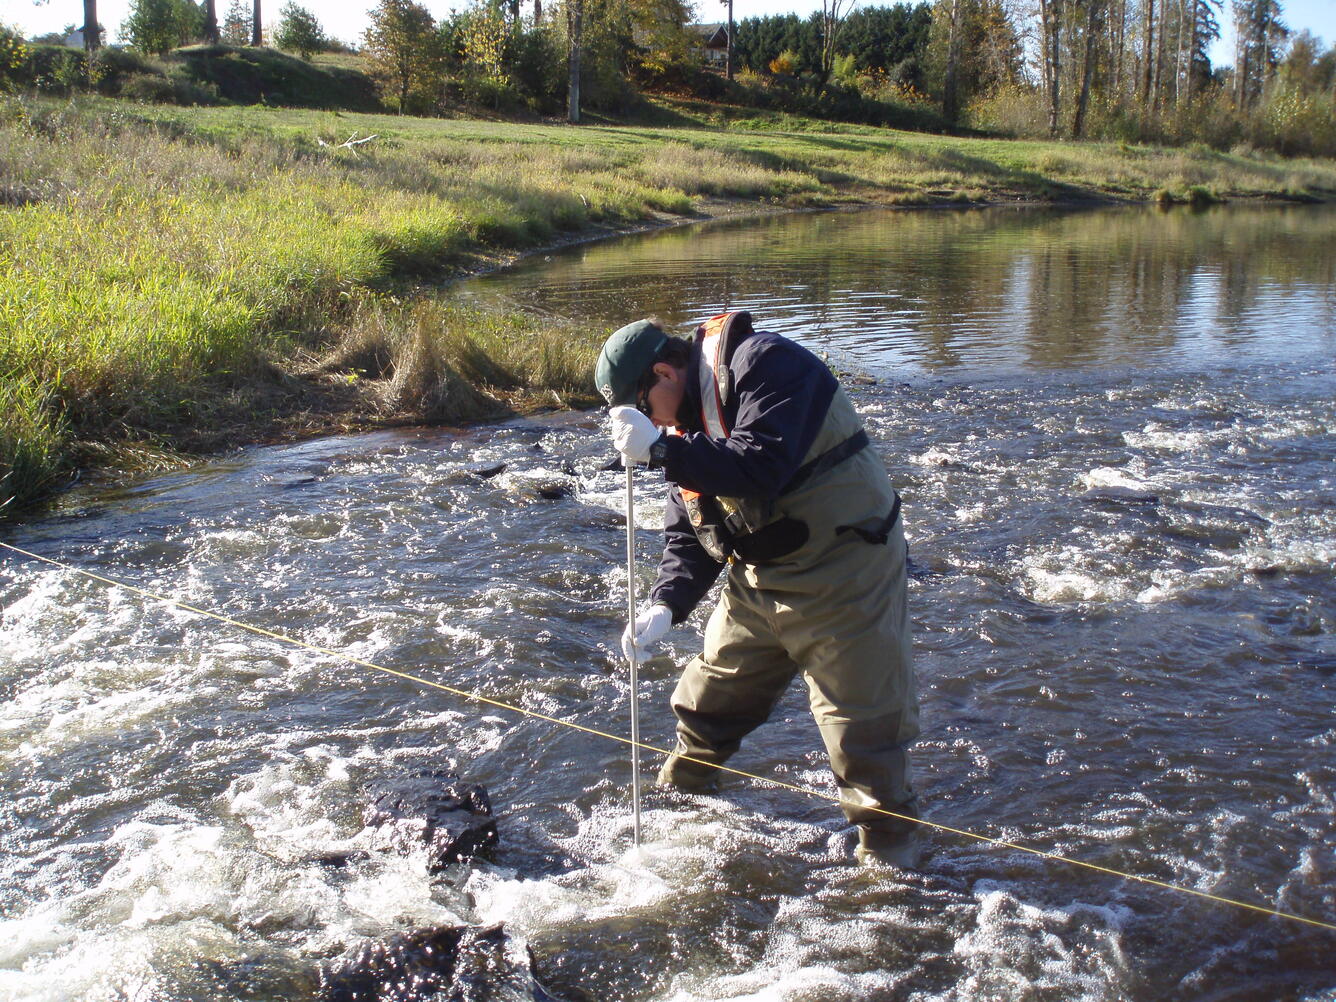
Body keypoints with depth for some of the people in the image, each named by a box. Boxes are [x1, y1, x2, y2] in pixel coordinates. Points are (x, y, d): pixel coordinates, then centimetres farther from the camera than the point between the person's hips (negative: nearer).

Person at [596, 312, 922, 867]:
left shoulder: (764, 364, -19)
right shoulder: (688, 419, 6)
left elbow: (761, 470, -33)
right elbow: (688, 534, 6)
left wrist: (662, 449, -36)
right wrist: (665, 603, -11)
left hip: (842, 567, -8)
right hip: (759, 576, 8)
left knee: (860, 710, -3)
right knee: (710, 694, 15)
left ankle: (888, 834, 18)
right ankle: (680, 791, 39)